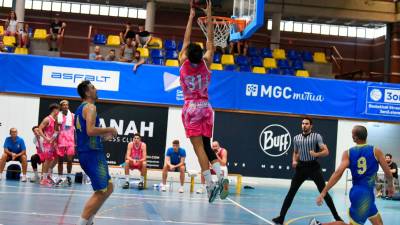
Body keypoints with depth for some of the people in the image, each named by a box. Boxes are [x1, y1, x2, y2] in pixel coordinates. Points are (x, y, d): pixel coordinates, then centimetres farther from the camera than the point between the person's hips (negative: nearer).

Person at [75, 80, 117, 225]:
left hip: (85, 153, 10)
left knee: (108, 187, 17)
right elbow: (90, 130, -25)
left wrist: (103, 136, 23)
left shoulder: (80, 109, 19)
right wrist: (110, 130, -12)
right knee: (100, 192, -7)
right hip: (92, 153, -10)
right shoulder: (90, 107, -11)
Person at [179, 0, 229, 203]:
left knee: (199, 147, -10)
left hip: (191, 108, -3)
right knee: (207, 146, 10)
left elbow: (186, 40, 5)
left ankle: (210, 184, -22)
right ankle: (221, 176, -10)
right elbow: (210, 40, 6)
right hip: (206, 107, 3)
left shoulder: (183, 63, -6)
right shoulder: (206, 63, -3)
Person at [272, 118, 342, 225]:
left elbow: (326, 152, -9)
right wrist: (294, 161, 3)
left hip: (314, 166, -3)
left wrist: (316, 154, -27)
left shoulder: (316, 136, -5)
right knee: (291, 192, 0)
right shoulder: (296, 138, 7)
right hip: (301, 167, 3)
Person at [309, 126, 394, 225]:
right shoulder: (376, 151, -5)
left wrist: (323, 192, -15)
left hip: (357, 191, 5)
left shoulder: (348, 153, -2)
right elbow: (388, 172, 0)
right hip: (366, 193, -5)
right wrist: (390, 186, 21)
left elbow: (338, 172, -13)